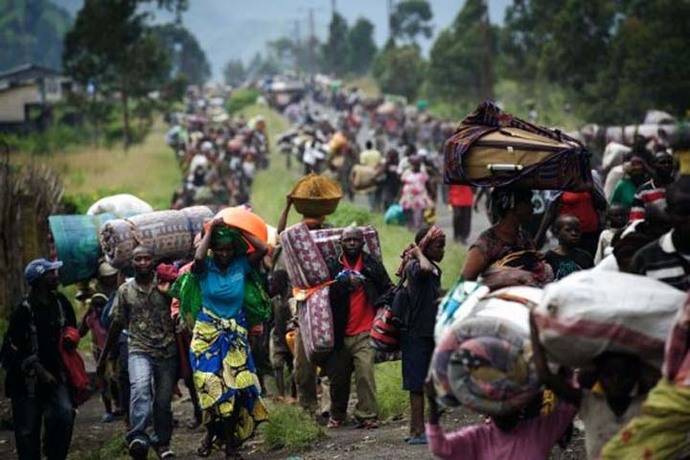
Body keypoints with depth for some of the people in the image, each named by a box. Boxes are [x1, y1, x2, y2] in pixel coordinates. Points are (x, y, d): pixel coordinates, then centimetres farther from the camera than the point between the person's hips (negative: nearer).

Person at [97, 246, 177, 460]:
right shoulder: (125, 291, 6)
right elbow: (116, 324, 13)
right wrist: (103, 357, 16)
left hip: (167, 351, 1)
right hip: (139, 350, -1)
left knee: (163, 400, 6)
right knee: (140, 387, -28)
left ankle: (162, 442, 27)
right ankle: (138, 436, -36)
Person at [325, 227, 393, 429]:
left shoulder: (373, 265, 6)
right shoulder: (332, 266, 6)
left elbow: (387, 290, 8)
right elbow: (326, 293, -5)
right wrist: (345, 282, -19)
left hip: (365, 332, -2)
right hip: (340, 334, 2)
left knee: (365, 373, -14)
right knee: (338, 376, 10)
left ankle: (367, 415, -9)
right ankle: (337, 415, 26)